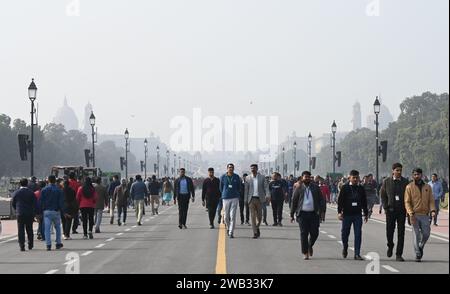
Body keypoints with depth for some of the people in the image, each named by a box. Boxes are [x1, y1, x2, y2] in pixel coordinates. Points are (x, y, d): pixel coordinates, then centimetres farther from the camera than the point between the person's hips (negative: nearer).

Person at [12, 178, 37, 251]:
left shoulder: (16, 193, -1)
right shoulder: (31, 193, -3)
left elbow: (13, 204, 6)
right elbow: (34, 203, -3)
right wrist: (34, 213, 6)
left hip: (20, 214, -1)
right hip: (30, 214, 1)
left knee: (21, 230, 1)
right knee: (29, 229, 13)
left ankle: (22, 246, -7)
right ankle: (30, 245, 18)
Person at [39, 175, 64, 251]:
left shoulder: (44, 190, 1)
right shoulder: (59, 190, -1)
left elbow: (40, 201, 1)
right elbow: (61, 202, -4)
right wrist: (62, 211, 1)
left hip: (47, 211, 0)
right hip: (56, 211, 0)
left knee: (47, 228, -2)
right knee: (57, 228, 15)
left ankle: (48, 244, -9)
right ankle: (58, 243, 18)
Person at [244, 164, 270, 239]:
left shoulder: (262, 177, 2)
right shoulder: (248, 178, 5)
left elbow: (266, 187, -3)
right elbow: (246, 189, 7)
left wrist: (267, 195, -19)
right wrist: (246, 200, 4)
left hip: (259, 199, 0)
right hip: (251, 199, 0)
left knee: (259, 216, 5)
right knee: (253, 216, -5)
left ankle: (257, 228, 32)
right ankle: (255, 233, -4)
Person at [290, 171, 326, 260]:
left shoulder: (316, 188, 8)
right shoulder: (299, 189, 5)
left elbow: (322, 200, 7)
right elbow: (294, 202, 9)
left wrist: (322, 211, -5)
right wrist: (292, 215, 8)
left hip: (313, 214, 1)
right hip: (302, 214, -1)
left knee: (314, 233, 0)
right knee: (304, 234, -3)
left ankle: (310, 246, 30)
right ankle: (305, 253, 5)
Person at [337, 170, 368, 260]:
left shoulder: (361, 188, 9)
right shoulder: (345, 187, 0)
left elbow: (364, 202, 16)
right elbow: (340, 200, -2)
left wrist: (366, 213, 16)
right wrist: (339, 212, -10)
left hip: (357, 215, 2)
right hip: (347, 214, -2)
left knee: (358, 234, -4)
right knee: (345, 233, 6)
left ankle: (357, 254, -2)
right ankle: (345, 249, 33)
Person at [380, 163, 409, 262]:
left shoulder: (405, 182, 4)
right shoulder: (386, 181, 3)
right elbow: (382, 195, 7)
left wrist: (407, 209, -2)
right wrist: (386, 207, -2)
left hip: (402, 211, 0)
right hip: (390, 210, 0)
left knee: (401, 233, -2)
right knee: (389, 231, 2)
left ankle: (399, 255, 2)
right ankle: (390, 246, 33)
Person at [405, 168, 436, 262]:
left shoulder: (427, 187, 11)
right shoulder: (409, 187, 1)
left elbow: (431, 200, 11)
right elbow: (407, 202, -4)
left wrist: (432, 210, -8)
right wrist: (411, 213, -16)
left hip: (425, 215, 3)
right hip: (414, 215, -3)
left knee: (426, 234, -1)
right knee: (416, 234, -4)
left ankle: (420, 246, 27)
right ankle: (418, 254, 2)